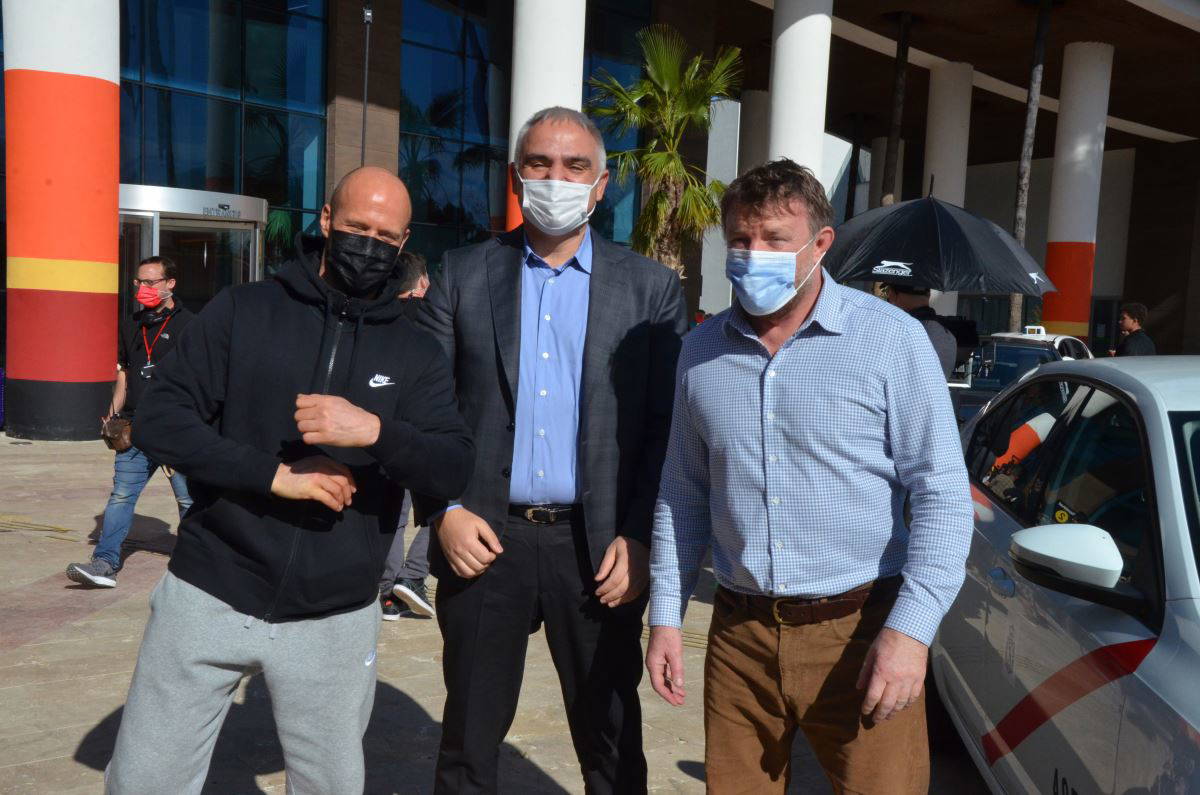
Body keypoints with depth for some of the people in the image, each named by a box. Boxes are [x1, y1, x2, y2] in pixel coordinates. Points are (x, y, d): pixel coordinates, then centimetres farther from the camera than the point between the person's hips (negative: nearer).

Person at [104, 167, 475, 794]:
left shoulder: (416, 352, 3)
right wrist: (274, 474, -17)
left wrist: (375, 430, -25)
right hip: (209, 599, -1)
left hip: (335, 621, 1)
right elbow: (159, 420, -6)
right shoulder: (242, 310, 0)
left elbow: (455, 468, -7)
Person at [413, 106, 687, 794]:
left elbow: (669, 426, 0)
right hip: (484, 539, 1)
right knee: (469, 740, 15)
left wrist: (639, 537, -8)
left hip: (597, 548, 0)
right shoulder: (463, 276, 5)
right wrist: (444, 511, -6)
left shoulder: (651, 288, 3)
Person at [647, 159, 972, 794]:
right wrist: (665, 616, 7)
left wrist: (911, 629, -16)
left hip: (859, 631, -3)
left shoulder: (891, 341, -7)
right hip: (739, 632, 4)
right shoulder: (701, 351, 6)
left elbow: (942, 495, -8)